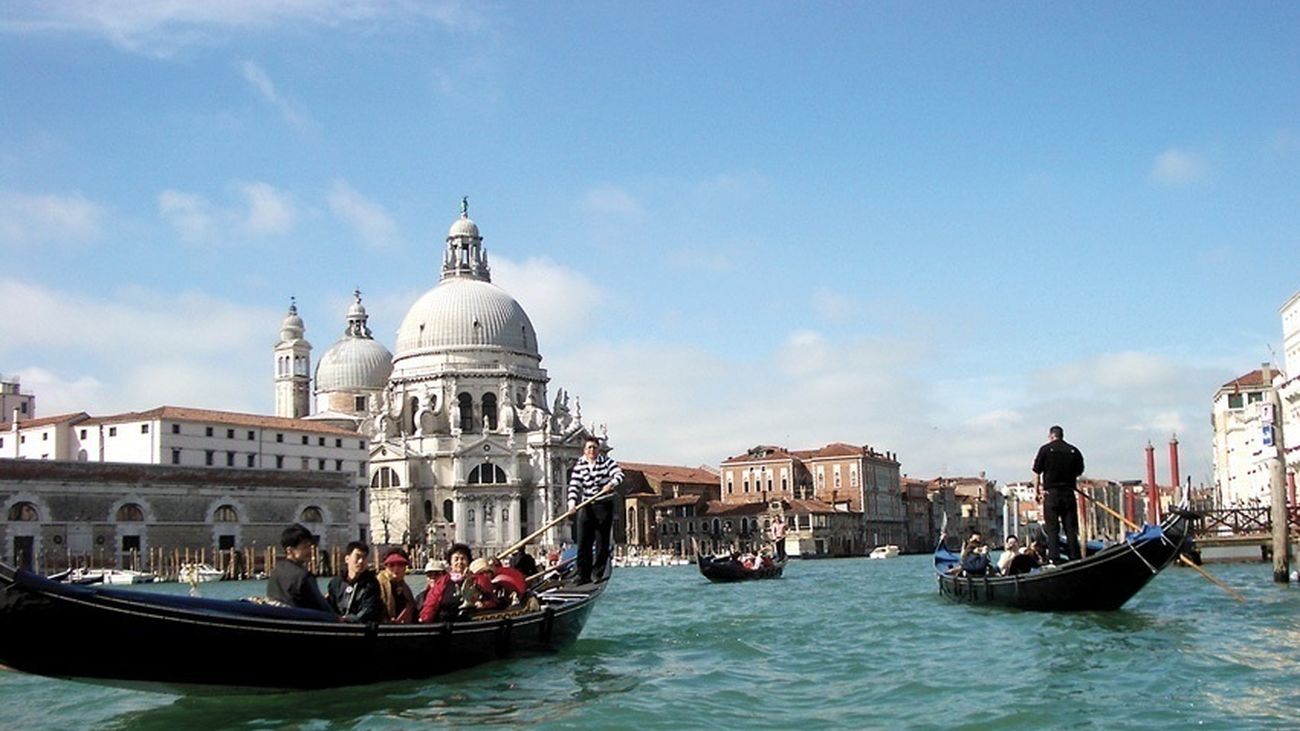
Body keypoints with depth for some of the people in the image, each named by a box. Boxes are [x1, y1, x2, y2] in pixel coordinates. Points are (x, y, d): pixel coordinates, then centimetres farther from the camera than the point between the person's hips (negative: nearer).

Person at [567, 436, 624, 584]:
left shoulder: (606, 462, 0)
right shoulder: (579, 466, 4)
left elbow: (619, 473, -14)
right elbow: (574, 485, -5)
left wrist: (612, 483, -36)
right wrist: (572, 502, -21)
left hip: (604, 506, -2)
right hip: (586, 507, 2)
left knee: (602, 543, -1)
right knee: (583, 543, 1)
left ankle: (598, 575, 5)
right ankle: (583, 576, 5)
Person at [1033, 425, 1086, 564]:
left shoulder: (1045, 449, -2)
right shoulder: (1074, 451, 6)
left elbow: (1037, 473, -3)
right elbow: (1079, 471, 11)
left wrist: (1037, 491, 3)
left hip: (1051, 493, -3)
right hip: (1069, 493, 3)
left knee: (1052, 528, 0)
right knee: (1071, 528, 6)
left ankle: (1054, 559, -6)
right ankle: (1074, 558, 4)